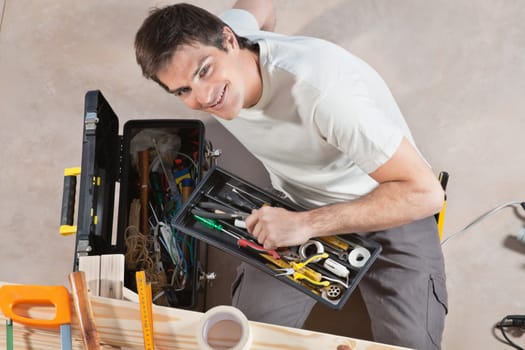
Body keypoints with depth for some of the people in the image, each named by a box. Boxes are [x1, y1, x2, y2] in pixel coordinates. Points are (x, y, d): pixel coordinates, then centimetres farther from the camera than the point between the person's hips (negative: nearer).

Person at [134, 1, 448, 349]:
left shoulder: (321, 90, -38)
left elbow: (424, 193, -33)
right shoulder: (199, 48, -17)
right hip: (296, 206, 5)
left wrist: (306, 224, -36)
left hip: (394, 207, -4)